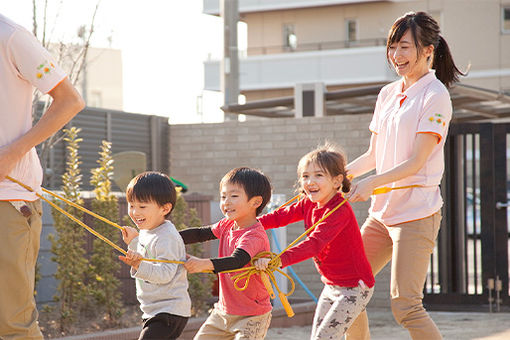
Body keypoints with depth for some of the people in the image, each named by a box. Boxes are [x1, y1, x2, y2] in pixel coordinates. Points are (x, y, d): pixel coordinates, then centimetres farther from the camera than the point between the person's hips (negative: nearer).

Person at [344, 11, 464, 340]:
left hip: (417, 213, -8)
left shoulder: (436, 96, -9)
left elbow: (416, 162, -16)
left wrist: (372, 183, -27)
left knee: (405, 306, -12)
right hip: (382, 211, 8)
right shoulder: (388, 94, 14)